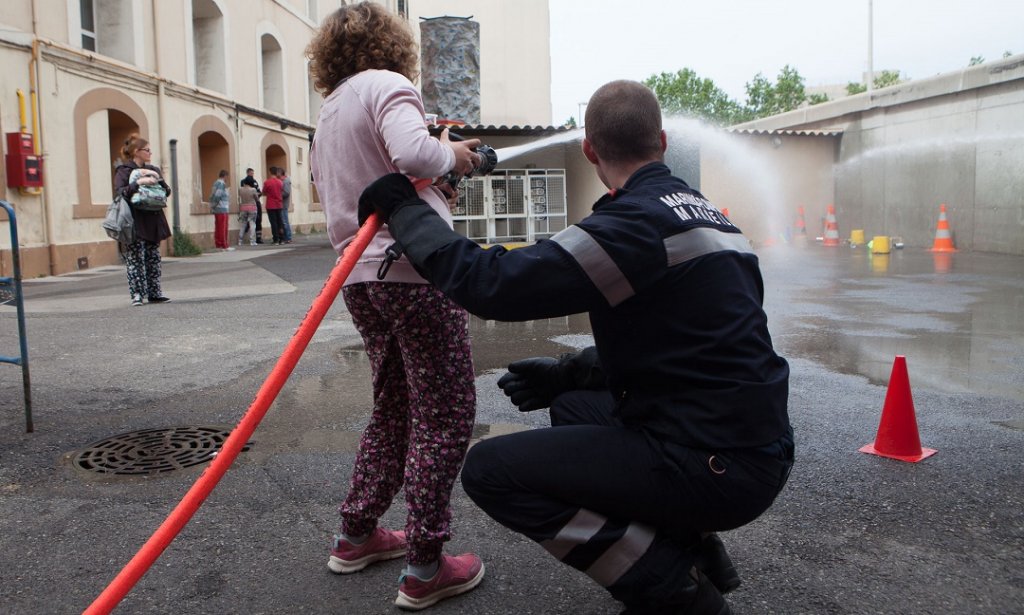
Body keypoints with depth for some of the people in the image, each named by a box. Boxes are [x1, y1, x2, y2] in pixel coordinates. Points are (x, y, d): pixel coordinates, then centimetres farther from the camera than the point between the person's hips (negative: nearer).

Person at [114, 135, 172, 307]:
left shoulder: (152, 170, 15)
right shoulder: (123, 170, -3)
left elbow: (167, 192, 12)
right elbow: (120, 192, -17)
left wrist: (158, 180, -6)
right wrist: (139, 183, -26)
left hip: (153, 221, 6)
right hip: (135, 223, -6)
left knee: (153, 258, 8)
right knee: (135, 259, -7)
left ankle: (154, 293, 13)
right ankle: (137, 294, -5)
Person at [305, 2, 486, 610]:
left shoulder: (328, 115, 21)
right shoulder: (387, 84, -5)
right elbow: (412, 153, -25)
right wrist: (450, 154, -5)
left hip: (362, 276, 9)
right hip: (415, 268, -9)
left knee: (394, 406, 21)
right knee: (445, 414, 0)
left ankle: (356, 536, 30)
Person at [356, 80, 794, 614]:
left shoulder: (638, 223, -18)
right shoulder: (706, 213, 13)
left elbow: (492, 283, -22)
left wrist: (404, 210, -8)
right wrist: (568, 372, 16)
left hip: (718, 468, -9)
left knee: (490, 469, -8)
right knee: (573, 406, 28)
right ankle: (692, 544, 18)